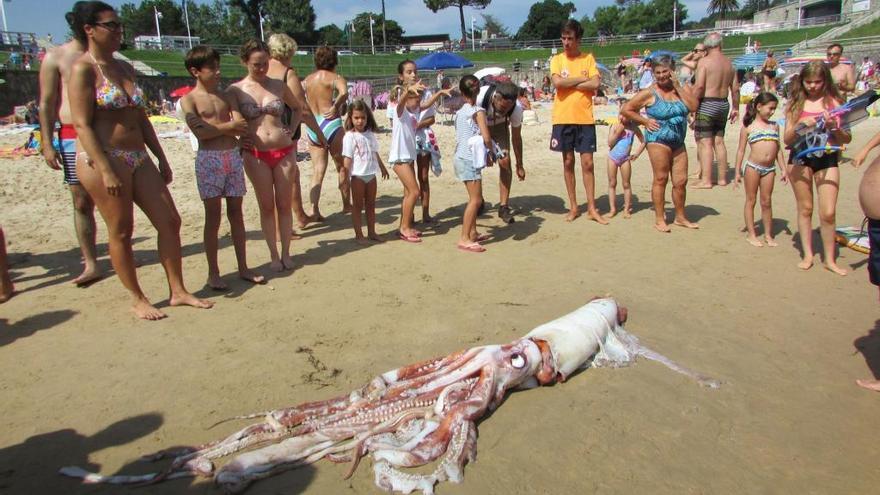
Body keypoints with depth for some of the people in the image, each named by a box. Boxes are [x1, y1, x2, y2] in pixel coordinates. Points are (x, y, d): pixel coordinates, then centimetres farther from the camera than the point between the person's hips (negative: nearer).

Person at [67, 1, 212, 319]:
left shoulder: (125, 68, 15)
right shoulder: (83, 69, -8)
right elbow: (82, 125, -14)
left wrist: (162, 159, 15)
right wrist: (106, 171, -21)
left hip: (138, 158, 8)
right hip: (103, 160, -8)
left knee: (170, 221, 4)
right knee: (120, 232, 1)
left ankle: (178, 291, 15)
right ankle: (137, 300, 15)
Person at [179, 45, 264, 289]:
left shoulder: (225, 96, 14)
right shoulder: (189, 100, -1)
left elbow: (239, 124, 14)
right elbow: (200, 131, -13)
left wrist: (239, 131, -8)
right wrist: (228, 126, -7)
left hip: (233, 155, 5)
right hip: (209, 159, -5)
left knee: (236, 212, 7)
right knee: (213, 216, -2)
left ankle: (243, 267, 15)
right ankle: (213, 272, 7)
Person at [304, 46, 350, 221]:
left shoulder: (307, 79, 13)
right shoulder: (335, 78, -4)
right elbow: (344, 93, -24)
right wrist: (336, 106, -24)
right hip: (331, 124, -4)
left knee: (318, 170, 6)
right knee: (342, 167, 13)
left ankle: (314, 209, -6)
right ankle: (346, 204, 24)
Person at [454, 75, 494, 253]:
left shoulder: (460, 111, 11)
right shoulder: (478, 111, -12)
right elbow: (486, 138, -19)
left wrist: (485, 154, 21)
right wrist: (491, 152, -1)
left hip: (462, 157, 8)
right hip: (470, 160, -8)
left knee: (475, 198, 18)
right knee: (475, 199, -6)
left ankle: (472, 233, 26)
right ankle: (464, 239, -7)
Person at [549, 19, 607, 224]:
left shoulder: (588, 58, 5)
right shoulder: (557, 59, 5)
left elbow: (595, 84, -8)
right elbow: (557, 82, -13)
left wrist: (569, 84, -9)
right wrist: (582, 78, -7)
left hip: (585, 118, 0)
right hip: (563, 118, 0)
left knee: (587, 163, 1)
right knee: (568, 162, 6)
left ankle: (592, 207, 9)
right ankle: (573, 207, 16)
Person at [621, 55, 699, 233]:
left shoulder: (682, 89, 8)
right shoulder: (650, 93, -5)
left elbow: (693, 106, -7)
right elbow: (626, 110, -3)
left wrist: (677, 87, -7)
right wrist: (645, 121, -6)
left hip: (678, 143, 5)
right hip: (658, 140, -5)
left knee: (681, 181, 7)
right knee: (661, 179, -3)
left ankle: (680, 217, 23)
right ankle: (659, 219, 6)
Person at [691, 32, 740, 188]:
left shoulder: (704, 61, -10)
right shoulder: (729, 63, 10)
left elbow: (699, 86, -20)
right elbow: (735, 89, 12)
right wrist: (735, 108, 20)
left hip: (707, 104, -7)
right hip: (723, 104, 7)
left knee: (705, 142, -5)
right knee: (719, 141, 15)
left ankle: (706, 180, -8)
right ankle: (722, 178, 21)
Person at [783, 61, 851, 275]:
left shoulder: (834, 102, 1)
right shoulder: (796, 104, 4)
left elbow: (846, 139, 1)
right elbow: (787, 139, 1)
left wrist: (834, 126, -18)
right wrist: (800, 125, -17)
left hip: (827, 158, -1)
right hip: (800, 157, 1)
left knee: (828, 212, -4)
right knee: (805, 208, 8)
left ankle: (830, 259, 11)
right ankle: (808, 255, 20)